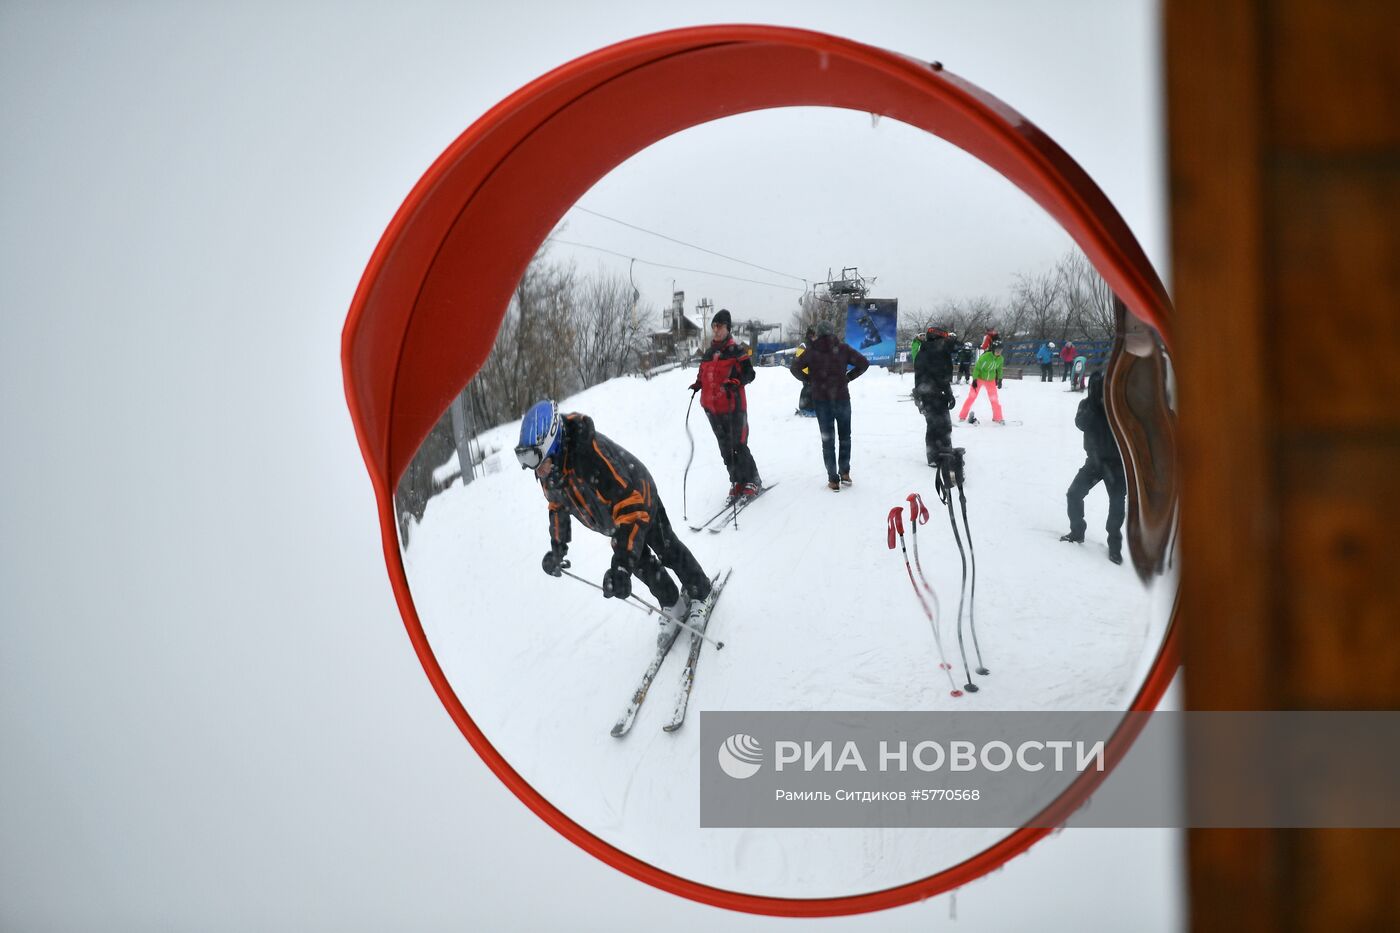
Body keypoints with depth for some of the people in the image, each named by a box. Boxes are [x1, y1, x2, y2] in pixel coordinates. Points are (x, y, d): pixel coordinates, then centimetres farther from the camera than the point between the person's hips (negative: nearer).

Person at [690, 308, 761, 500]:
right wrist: (698, 384, 6)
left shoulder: (737, 350, -3)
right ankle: (737, 482, 17)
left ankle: (752, 480, 6)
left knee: (738, 445, -7)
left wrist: (735, 382, -21)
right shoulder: (707, 353, 15)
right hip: (712, 407, 6)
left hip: (733, 404, -6)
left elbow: (749, 374, -5)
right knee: (725, 447, 9)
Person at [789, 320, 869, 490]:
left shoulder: (812, 351, -4)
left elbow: (795, 368, -6)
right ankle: (844, 473, 13)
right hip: (842, 398, 0)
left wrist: (809, 379, 6)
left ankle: (833, 479, 0)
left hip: (821, 400, 0)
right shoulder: (842, 348, -3)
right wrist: (848, 377, 5)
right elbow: (863, 363, -4)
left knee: (828, 438, 5)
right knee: (845, 436, 17)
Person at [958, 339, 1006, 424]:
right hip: (979, 378, -4)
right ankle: (962, 416, 5)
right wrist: (974, 380, -20)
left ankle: (998, 418, 16)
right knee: (971, 397, -2)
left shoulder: (1000, 359, -10)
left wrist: (1000, 380, 9)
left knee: (994, 399, 3)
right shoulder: (985, 356, -27)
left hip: (991, 380, 4)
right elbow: (977, 367, -20)